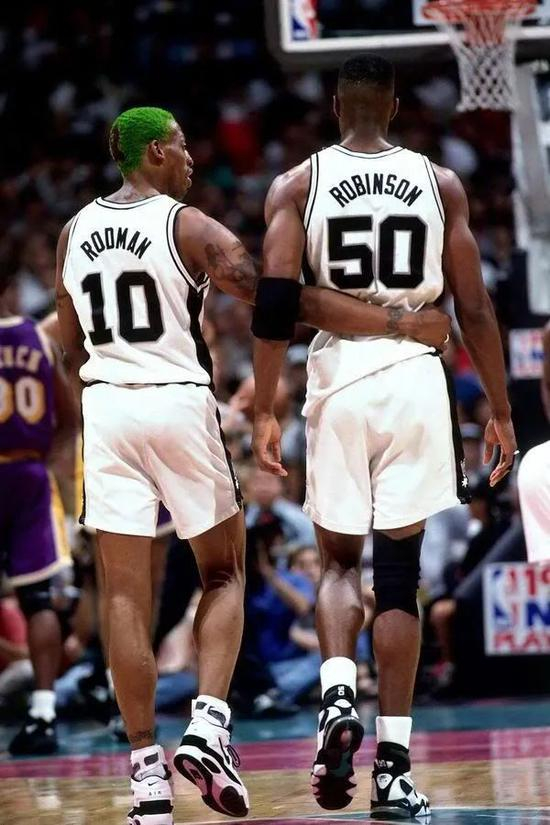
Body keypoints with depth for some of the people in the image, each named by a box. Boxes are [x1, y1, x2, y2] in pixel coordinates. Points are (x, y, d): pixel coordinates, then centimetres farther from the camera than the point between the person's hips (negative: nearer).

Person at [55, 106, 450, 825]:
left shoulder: (74, 233, 10)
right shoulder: (188, 226, -6)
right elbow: (283, 303, -13)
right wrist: (399, 324, -11)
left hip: (106, 408, 4)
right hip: (180, 402, -3)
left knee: (126, 593, 4)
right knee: (223, 573, 13)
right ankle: (208, 726, -6)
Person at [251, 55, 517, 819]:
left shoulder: (297, 185, 4)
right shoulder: (439, 183, 6)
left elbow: (276, 304, -6)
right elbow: (475, 310, 4)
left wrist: (264, 412, -2)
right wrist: (501, 411, 11)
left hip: (338, 383, 0)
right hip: (416, 381, 0)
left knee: (339, 562, 16)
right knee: (398, 575, 4)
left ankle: (338, 694, -12)